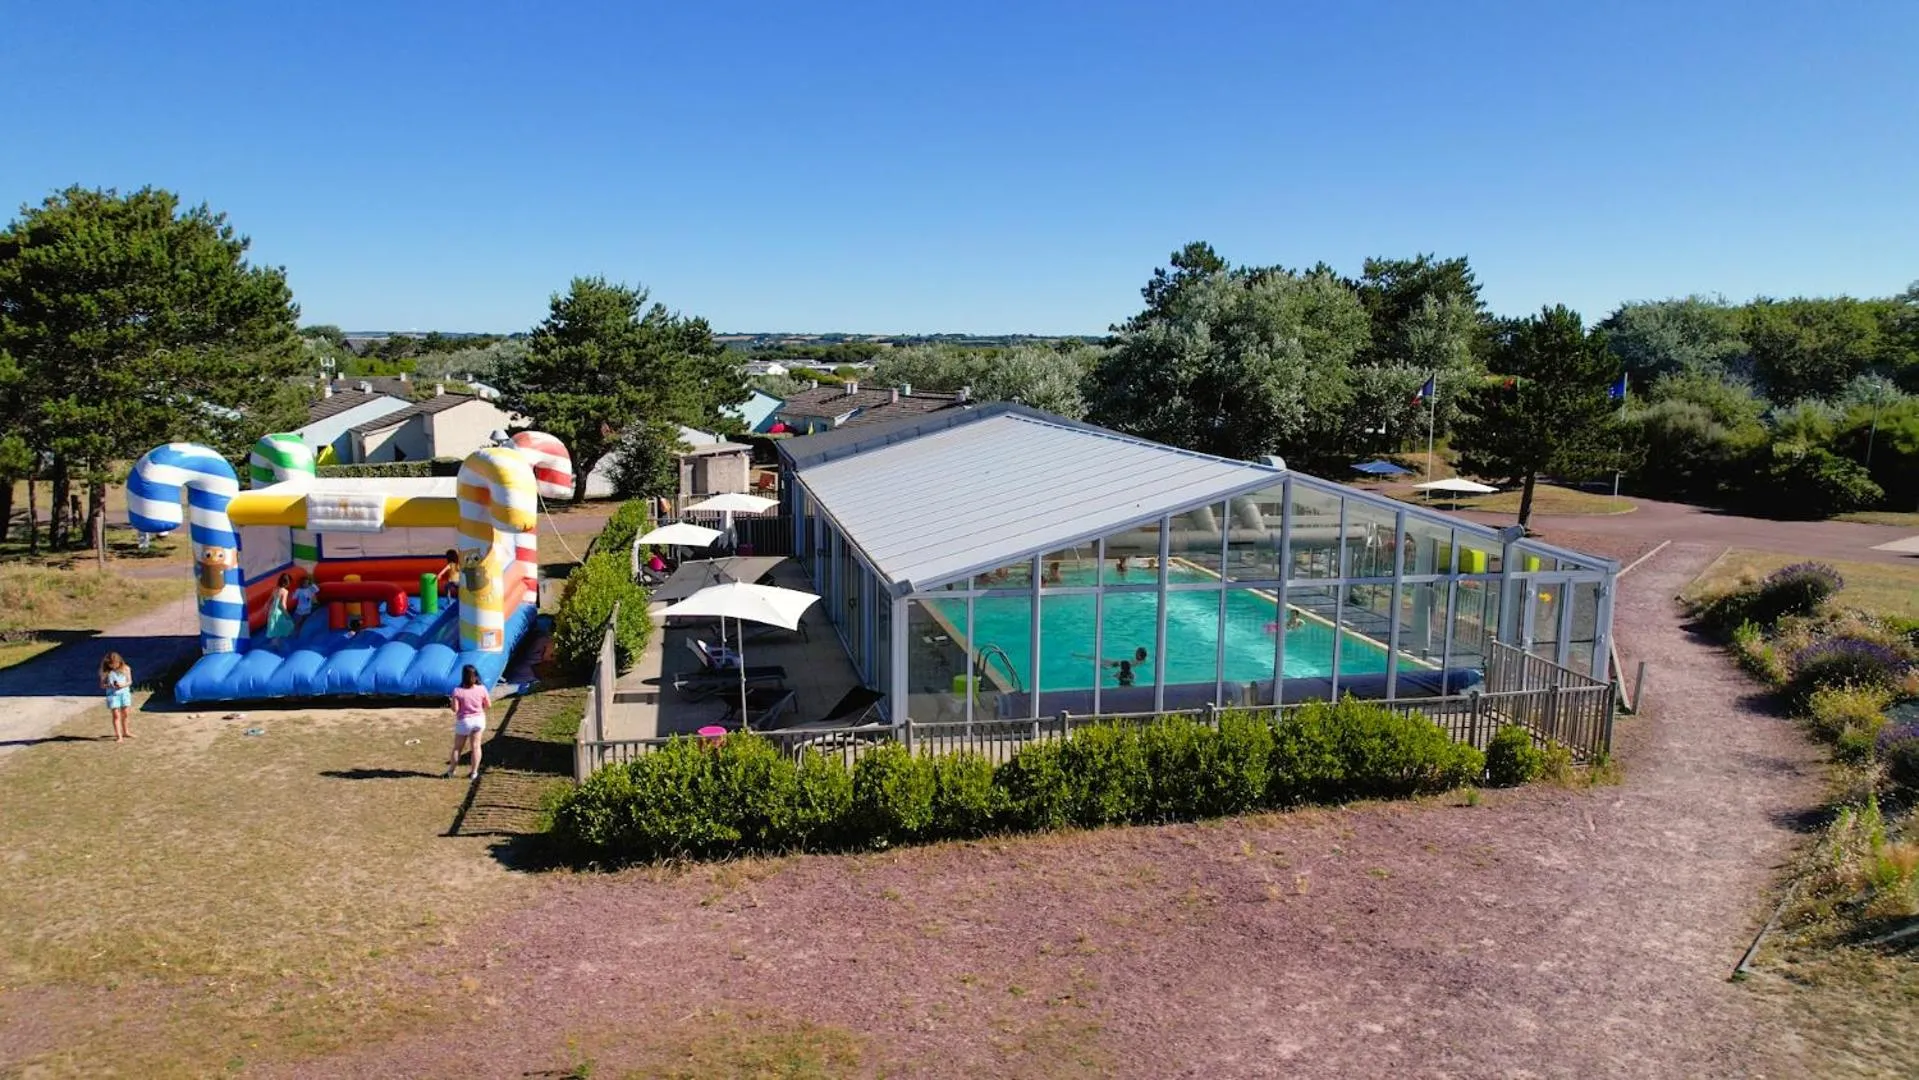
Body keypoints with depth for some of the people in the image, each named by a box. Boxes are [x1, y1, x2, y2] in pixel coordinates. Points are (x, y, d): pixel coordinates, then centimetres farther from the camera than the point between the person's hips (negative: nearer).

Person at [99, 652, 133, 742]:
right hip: (112, 694, -2)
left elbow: (129, 681, 2)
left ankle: (125, 732, 32)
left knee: (124, 714, 13)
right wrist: (108, 686, -22)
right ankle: (119, 736, -5)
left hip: (124, 693, 2)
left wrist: (123, 685, -18)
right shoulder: (105, 672, -6)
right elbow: (102, 685, -2)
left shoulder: (125, 669, -2)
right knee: (116, 715, -6)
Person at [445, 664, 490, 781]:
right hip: (479, 719, 2)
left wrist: (451, 702, 3)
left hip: (464, 721, -2)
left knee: (457, 747, 12)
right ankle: (474, 772, 9)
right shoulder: (481, 689, -10)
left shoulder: (458, 691, -16)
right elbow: (488, 704, -2)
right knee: (475, 746, 7)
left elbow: (455, 709, -17)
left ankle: (450, 771, 22)